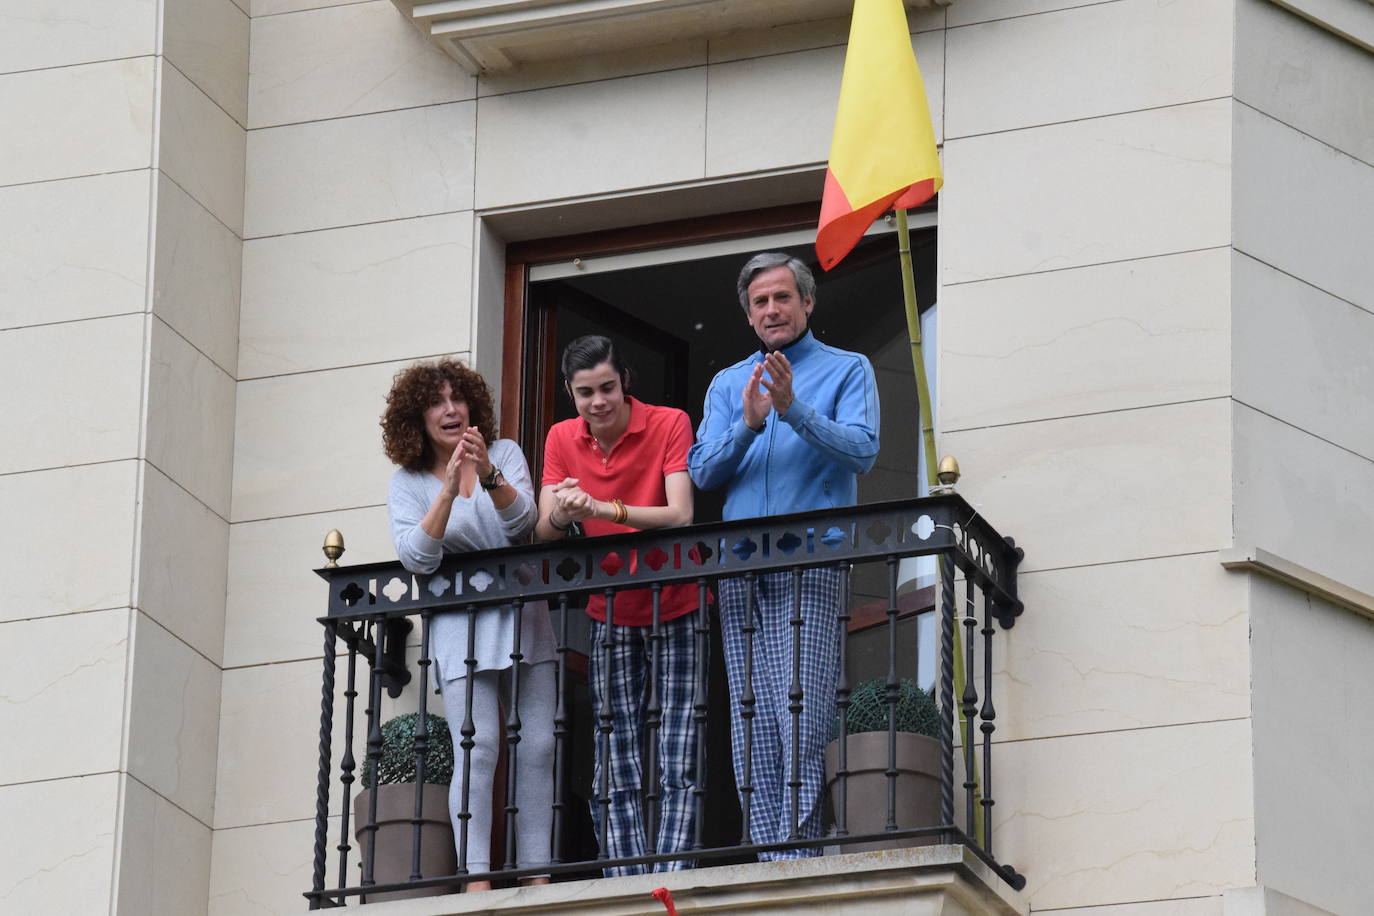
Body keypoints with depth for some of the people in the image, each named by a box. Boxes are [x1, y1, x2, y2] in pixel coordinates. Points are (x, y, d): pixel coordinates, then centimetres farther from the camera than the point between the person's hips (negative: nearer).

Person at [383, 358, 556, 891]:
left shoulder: (504, 454, 5)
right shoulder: (408, 483, 2)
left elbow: (522, 521, -11)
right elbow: (416, 556, -13)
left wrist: (489, 476, -29)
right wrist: (449, 489, -24)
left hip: (523, 618, 2)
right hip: (462, 626, -2)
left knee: (537, 747, -3)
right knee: (477, 749, -14)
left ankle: (536, 876, -1)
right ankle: (476, 879, -17)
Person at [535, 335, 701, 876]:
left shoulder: (669, 425, -11)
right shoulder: (562, 440, 1)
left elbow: (681, 515, -22)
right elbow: (542, 533, -4)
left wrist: (605, 509, -36)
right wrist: (560, 516, -28)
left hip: (675, 612, -4)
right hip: (610, 616, 4)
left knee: (678, 767, -11)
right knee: (614, 774, -2)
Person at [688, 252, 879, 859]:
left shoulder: (847, 371, 10)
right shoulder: (729, 384, 21)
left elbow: (861, 452, -6)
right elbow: (703, 472, 10)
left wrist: (794, 409, -18)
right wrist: (748, 425, -8)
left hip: (810, 565, -4)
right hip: (739, 573, 4)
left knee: (802, 722, -14)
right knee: (751, 729, -1)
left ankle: (797, 849, -15)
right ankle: (770, 857, 0)